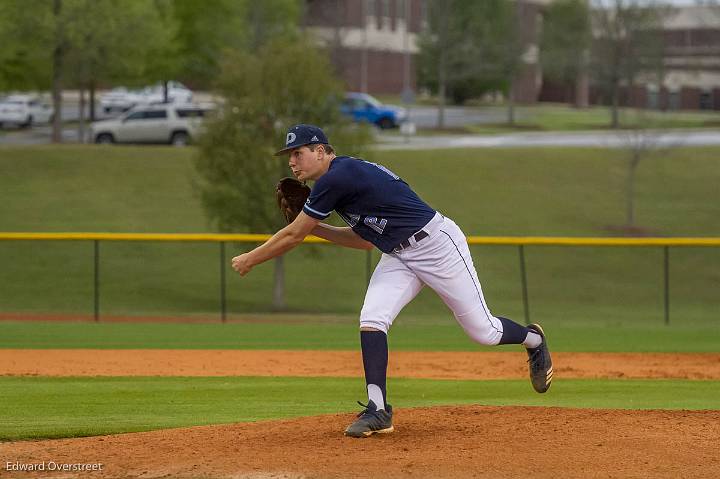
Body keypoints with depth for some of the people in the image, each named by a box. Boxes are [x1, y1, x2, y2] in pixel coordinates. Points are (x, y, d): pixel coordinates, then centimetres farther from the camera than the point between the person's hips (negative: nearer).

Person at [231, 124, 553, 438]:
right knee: (371, 319, -11)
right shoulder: (348, 175, 9)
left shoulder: (337, 178, -22)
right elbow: (365, 240, 17)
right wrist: (314, 227, 11)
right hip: (398, 256, 9)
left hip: (437, 244, -9)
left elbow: (293, 236, -16)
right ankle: (378, 411, -12)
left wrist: (249, 260, -4)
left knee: (483, 331, 0)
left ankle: (534, 340, 31)